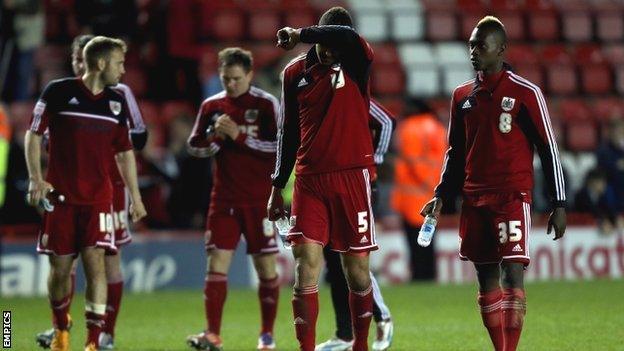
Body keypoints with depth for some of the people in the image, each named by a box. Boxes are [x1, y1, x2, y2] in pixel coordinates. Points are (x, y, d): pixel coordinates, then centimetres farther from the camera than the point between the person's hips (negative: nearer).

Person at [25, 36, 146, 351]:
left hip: (98, 198, 2)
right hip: (60, 196, -2)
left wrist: (135, 196, 16)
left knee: (95, 262, -12)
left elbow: (124, 151, 17)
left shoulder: (116, 102, 8)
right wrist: (36, 179, -11)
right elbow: (33, 134, -1)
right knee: (60, 267, 4)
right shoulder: (58, 92, -4)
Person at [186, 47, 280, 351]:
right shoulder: (212, 106, 7)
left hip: (260, 200, -3)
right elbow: (193, 146, 11)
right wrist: (215, 138, -10)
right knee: (217, 262, -6)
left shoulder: (266, 104, -4)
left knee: (266, 266, 2)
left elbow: (281, 146, -11)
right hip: (224, 198, 3)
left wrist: (241, 136, -18)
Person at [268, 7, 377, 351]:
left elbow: (349, 38, -29)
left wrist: (300, 35, -20)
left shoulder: (355, 64, -3)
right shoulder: (295, 72, 7)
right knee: (305, 265, -8)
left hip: (352, 177, -2)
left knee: (357, 268, 4)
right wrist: (277, 187, 15)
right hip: (309, 180, 2)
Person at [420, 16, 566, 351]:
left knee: (512, 273, -14)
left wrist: (559, 204, -6)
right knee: (486, 278, 6)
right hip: (474, 200, 6)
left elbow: (549, 150, -3)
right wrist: (441, 195, 12)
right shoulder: (463, 95, 12)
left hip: (512, 197, -6)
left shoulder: (525, 93, -4)